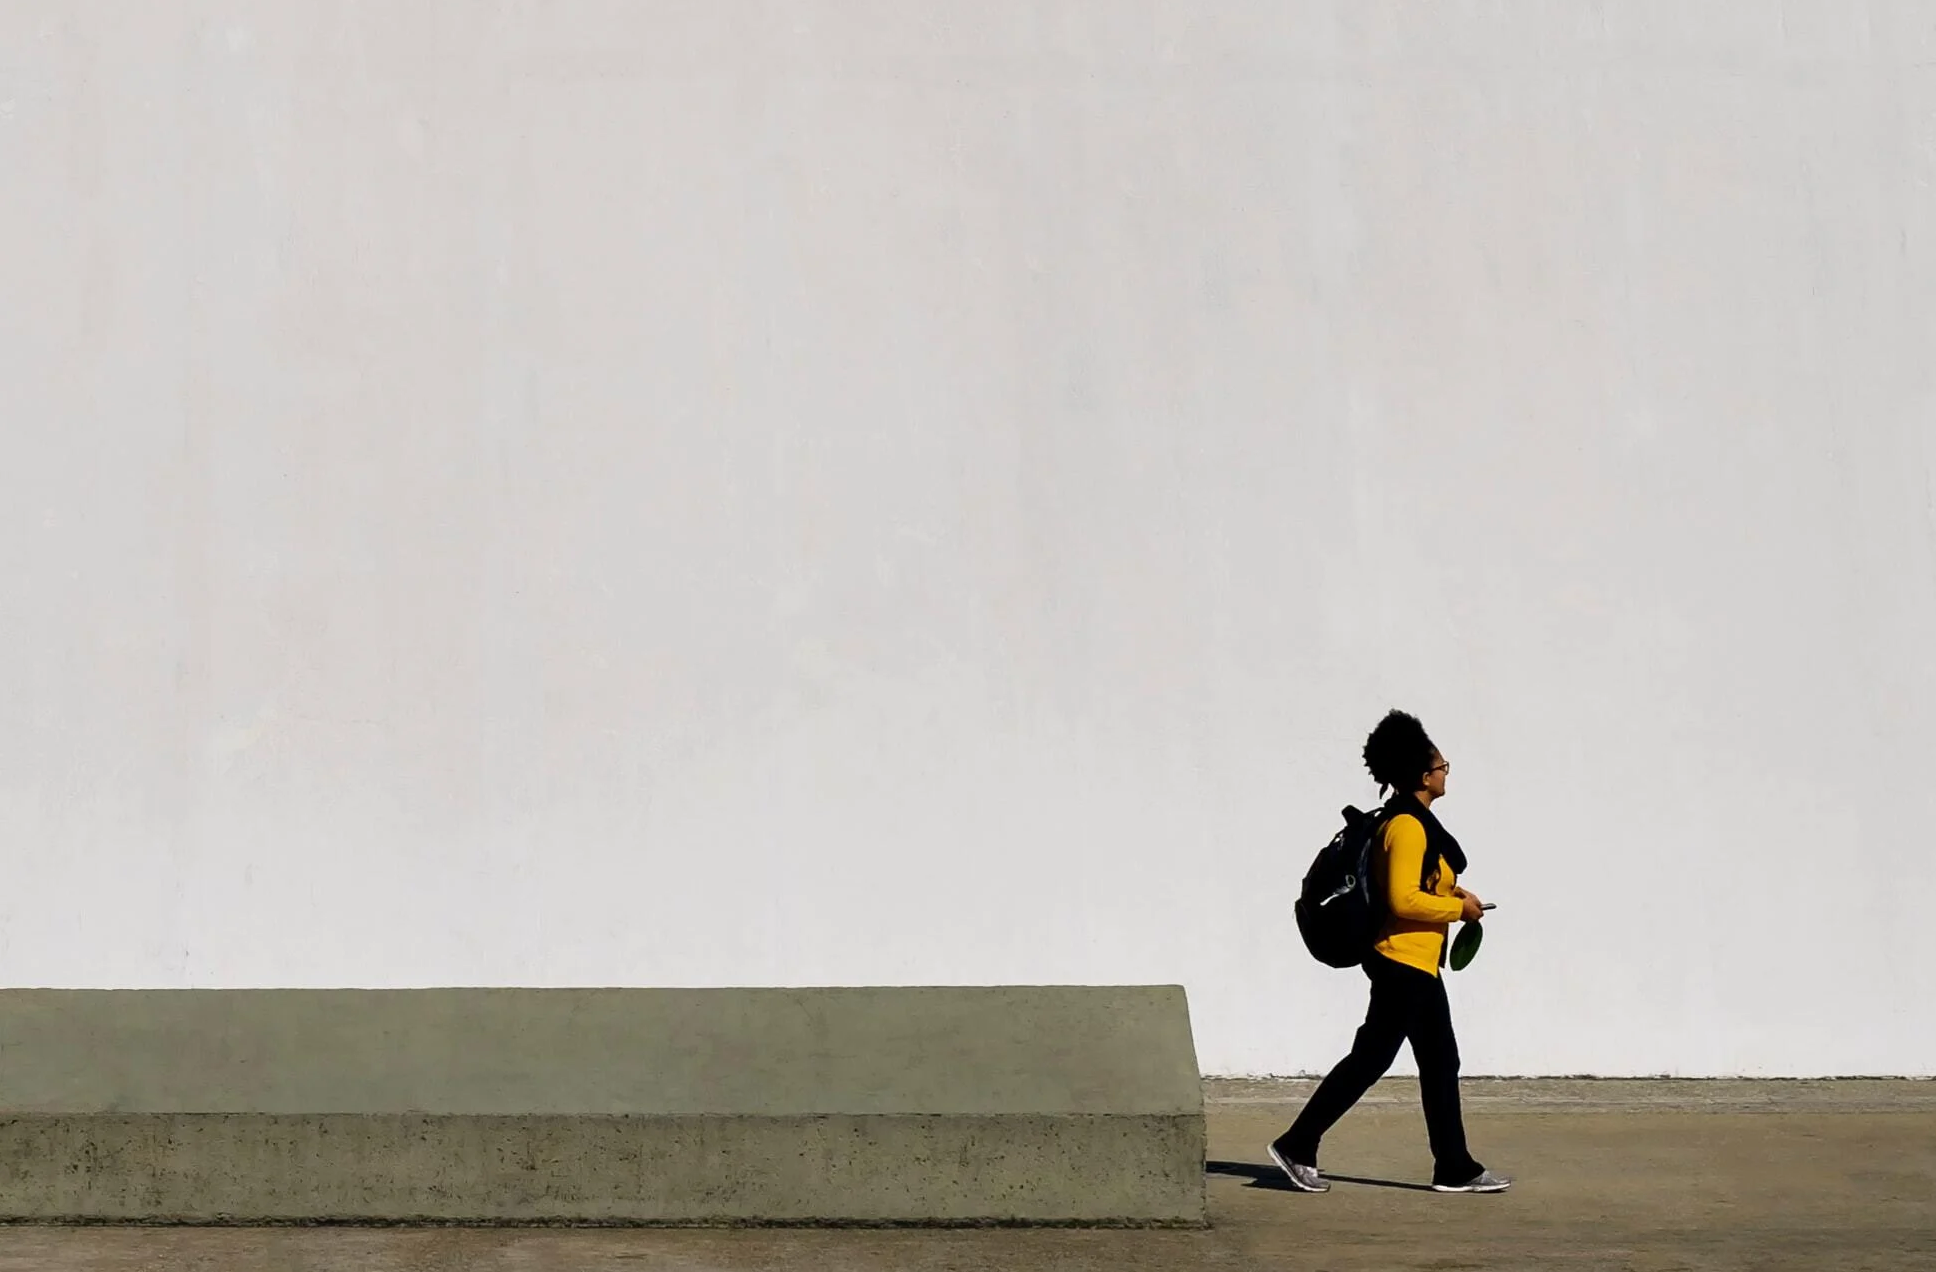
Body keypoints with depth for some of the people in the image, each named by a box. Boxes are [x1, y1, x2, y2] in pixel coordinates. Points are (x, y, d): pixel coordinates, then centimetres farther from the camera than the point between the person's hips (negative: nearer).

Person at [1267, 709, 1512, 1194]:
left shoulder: (1410, 820, 14)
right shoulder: (1408, 826, -18)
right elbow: (1403, 899, -25)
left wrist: (1449, 892, 13)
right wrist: (1459, 908, -14)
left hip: (1416, 963, 11)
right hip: (1404, 960, -11)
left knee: (1440, 1062, 11)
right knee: (1369, 1058, -7)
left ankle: (1456, 1168, 16)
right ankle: (1297, 1146, -1)